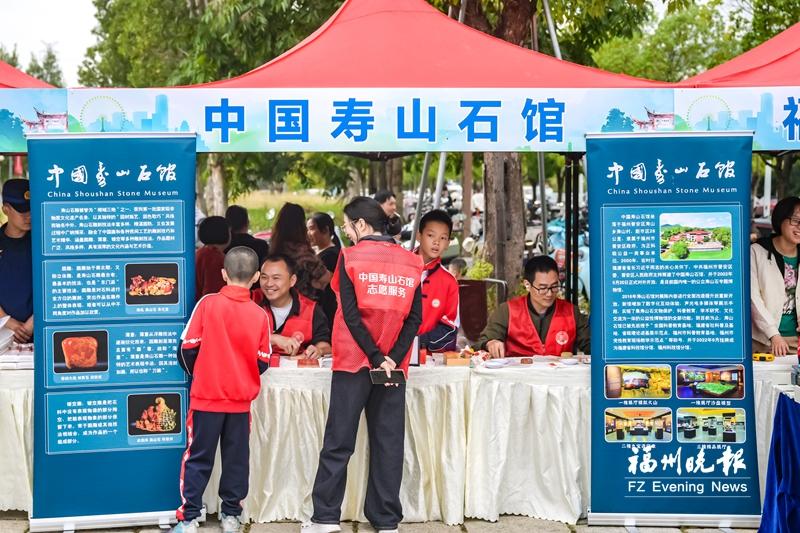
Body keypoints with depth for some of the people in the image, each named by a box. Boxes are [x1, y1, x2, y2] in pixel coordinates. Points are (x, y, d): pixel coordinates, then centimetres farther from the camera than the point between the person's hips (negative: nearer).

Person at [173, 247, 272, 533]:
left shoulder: (208, 303, -9)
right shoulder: (260, 314, -4)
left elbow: (187, 348, -6)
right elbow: (262, 362, 0)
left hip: (206, 396, -1)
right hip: (241, 399, 1)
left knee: (198, 458, 6)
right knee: (236, 458, 12)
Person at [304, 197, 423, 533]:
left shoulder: (350, 257, -4)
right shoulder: (411, 262, 6)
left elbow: (351, 314, -10)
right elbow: (415, 318, -1)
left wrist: (375, 358, -8)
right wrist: (393, 358, -6)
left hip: (353, 362, -3)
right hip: (394, 364, 3)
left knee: (338, 441, 3)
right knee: (388, 442, 6)